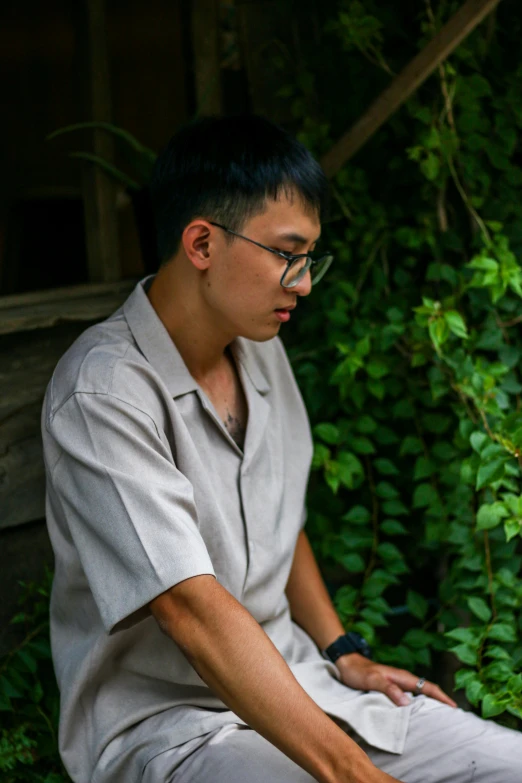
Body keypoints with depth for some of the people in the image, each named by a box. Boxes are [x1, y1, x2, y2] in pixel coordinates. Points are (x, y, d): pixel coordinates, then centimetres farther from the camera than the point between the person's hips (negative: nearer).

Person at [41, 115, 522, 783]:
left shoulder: (260, 350, 9)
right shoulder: (104, 393, -20)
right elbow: (192, 609, -28)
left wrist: (343, 654, 11)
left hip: (292, 680, 9)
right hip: (163, 721, -8)